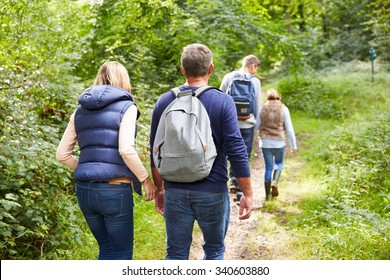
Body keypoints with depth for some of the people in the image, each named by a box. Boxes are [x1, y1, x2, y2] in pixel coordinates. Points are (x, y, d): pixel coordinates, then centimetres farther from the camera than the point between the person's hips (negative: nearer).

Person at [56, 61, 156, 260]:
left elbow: (62, 155, 11)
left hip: (84, 189, 6)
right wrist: (146, 179, -7)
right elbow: (126, 149, -18)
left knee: (106, 249, 22)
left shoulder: (80, 111, 12)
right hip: (115, 190, -6)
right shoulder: (126, 107, -4)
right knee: (122, 253, 10)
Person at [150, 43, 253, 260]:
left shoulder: (164, 102, 1)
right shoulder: (223, 102, -9)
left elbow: (155, 153, 5)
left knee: (176, 254, 12)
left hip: (175, 192, 2)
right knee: (214, 250, 17)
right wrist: (247, 193, -4)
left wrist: (160, 189, 17)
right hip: (212, 192, -2)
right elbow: (237, 151, -12)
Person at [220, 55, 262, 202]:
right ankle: (240, 190, 8)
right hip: (247, 124, -1)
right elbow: (258, 105, 2)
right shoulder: (255, 81, -3)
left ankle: (233, 180, 8)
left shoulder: (228, 77, 0)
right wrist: (257, 125, 12)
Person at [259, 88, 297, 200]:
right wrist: (293, 145, 3)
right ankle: (275, 183, -3)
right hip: (279, 142, -1)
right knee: (279, 163, 21)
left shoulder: (262, 108, -2)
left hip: (265, 142, 1)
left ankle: (267, 194, 13)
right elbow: (289, 128, -3)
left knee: (268, 167, 10)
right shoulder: (283, 108, -4)